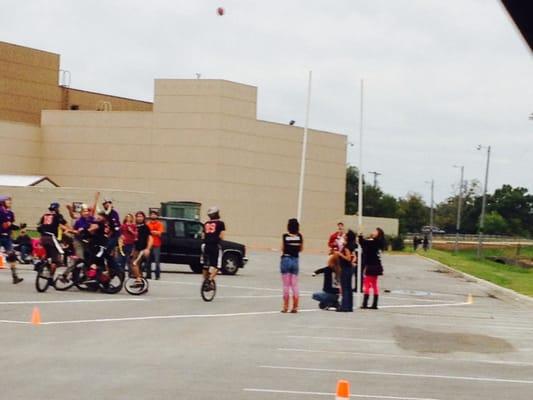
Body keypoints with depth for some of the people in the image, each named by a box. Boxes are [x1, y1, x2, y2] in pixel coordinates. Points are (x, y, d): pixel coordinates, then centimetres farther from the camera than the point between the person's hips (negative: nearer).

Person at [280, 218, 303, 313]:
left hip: (286, 259, -2)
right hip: (295, 260, 3)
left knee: (286, 285, 5)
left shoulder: (285, 236, -12)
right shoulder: (300, 237, -4)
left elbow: (282, 249, -5)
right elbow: (301, 249, 6)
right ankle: (295, 307, 7)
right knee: (294, 285, 8)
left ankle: (285, 306, 6)